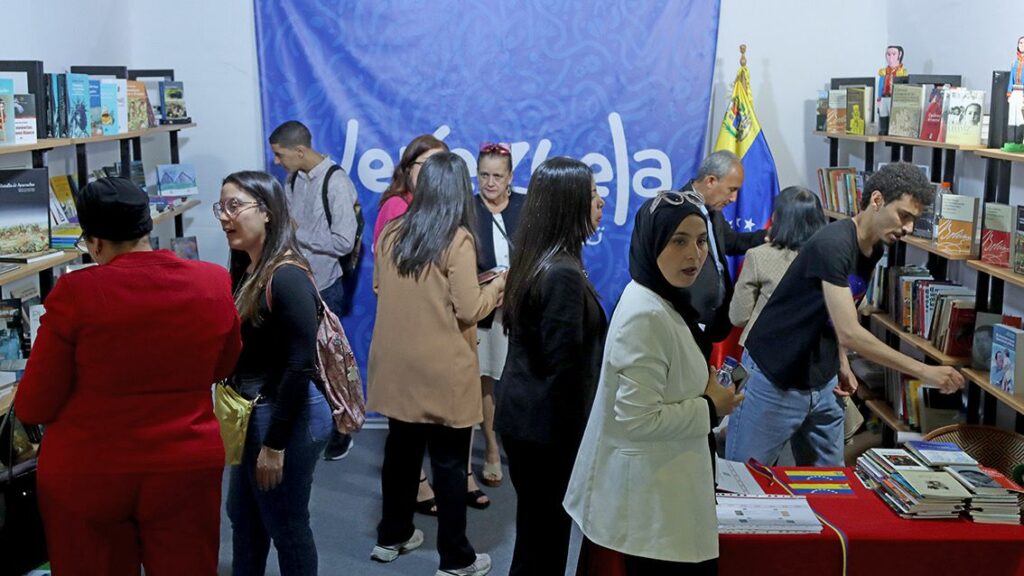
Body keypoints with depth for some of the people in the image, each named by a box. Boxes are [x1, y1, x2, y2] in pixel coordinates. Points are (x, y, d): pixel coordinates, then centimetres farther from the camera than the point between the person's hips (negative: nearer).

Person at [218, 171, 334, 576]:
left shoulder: (287, 277, -22)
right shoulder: (246, 271, 7)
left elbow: (299, 366, -24)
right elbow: (243, 352, 12)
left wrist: (275, 443, -21)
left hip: (287, 416, -9)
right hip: (254, 413, 9)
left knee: (287, 527, 8)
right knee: (243, 518, 23)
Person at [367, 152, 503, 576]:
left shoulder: (391, 233, 2)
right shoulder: (457, 240, -15)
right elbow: (469, 311, -14)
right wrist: (496, 286, 3)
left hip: (396, 364, 6)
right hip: (442, 370, -5)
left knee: (400, 449, 20)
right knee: (449, 462, 6)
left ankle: (391, 537, 35)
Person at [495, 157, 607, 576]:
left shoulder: (535, 260, 6)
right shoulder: (564, 274, -22)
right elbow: (564, 369, -21)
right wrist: (574, 442, -13)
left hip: (522, 416, 9)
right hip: (548, 425, -9)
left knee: (533, 532, 20)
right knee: (546, 541, 4)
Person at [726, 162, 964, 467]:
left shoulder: (874, 249, 4)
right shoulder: (833, 244, -24)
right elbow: (850, 333, -30)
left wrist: (842, 365, 2)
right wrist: (924, 371, -28)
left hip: (823, 385, 8)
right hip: (775, 382, -8)